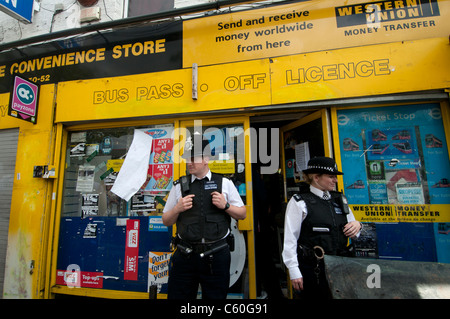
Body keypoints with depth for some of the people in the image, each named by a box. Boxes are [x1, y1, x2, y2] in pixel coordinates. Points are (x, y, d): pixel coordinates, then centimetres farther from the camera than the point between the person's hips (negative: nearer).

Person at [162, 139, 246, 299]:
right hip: (185, 255, 1)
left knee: (215, 296, 15)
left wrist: (225, 206, -12)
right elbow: (166, 221, 9)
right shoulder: (179, 186, 4)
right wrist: (177, 209, -11)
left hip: (217, 255, 0)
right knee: (178, 295, 14)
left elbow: (242, 214, 6)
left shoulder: (225, 183, 2)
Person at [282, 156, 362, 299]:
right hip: (313, 270, -5)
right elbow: (289, 239, -11)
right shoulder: (299, 202, -10)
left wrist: (357, 225, -6)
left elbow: (353, 233, 17)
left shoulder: (340, 199, 8)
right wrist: (294, 272, -12)